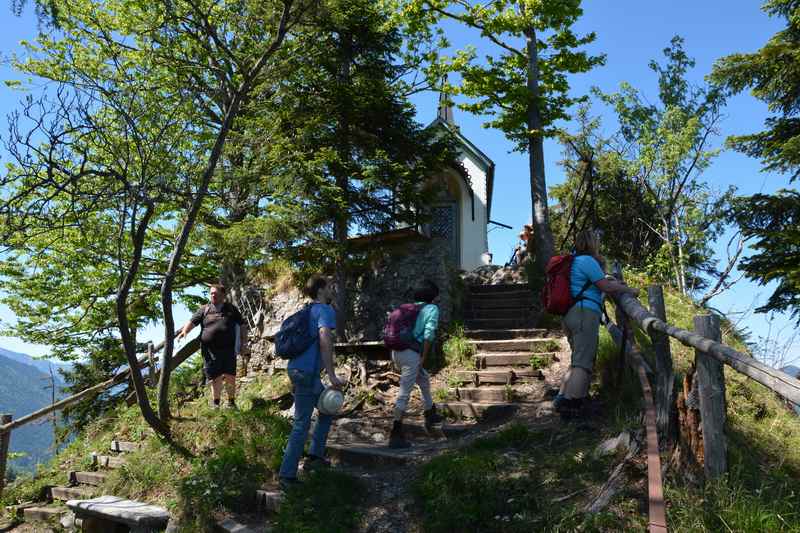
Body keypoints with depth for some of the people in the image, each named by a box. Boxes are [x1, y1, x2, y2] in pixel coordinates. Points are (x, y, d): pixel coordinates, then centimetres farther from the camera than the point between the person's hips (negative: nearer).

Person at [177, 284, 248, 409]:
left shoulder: (231, 309, 11)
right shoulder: (204, 310, 11)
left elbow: (242, 326, 13)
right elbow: (192, 322, 3)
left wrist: (244, 344, 6)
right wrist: (184, 331, -18)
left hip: (228, 349, 0)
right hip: (210, 351, 0)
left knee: (230, 377, -2)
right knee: (215, 378, 5)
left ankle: (231, 402, 15)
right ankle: (216, 404, 21)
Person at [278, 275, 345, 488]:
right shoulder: (325, 310, -8)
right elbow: (324, 339, -24)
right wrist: (332, 375, -25)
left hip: (296, 369, 10)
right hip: (307, 372, -9)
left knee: (327, 410, 21)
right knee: (302, 424, -5)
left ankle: (315, 456, 21)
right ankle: (287, 475, -1)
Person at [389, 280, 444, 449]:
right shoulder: (432, 309, 1)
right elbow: (428, 335, -10)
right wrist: (423, 359, -7)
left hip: (396, 352, 8)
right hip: (411, 354, -8)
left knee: (424, 379, 28)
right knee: (404, 394, -5)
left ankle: (430, 415, 40)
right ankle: (395, 435, -5)